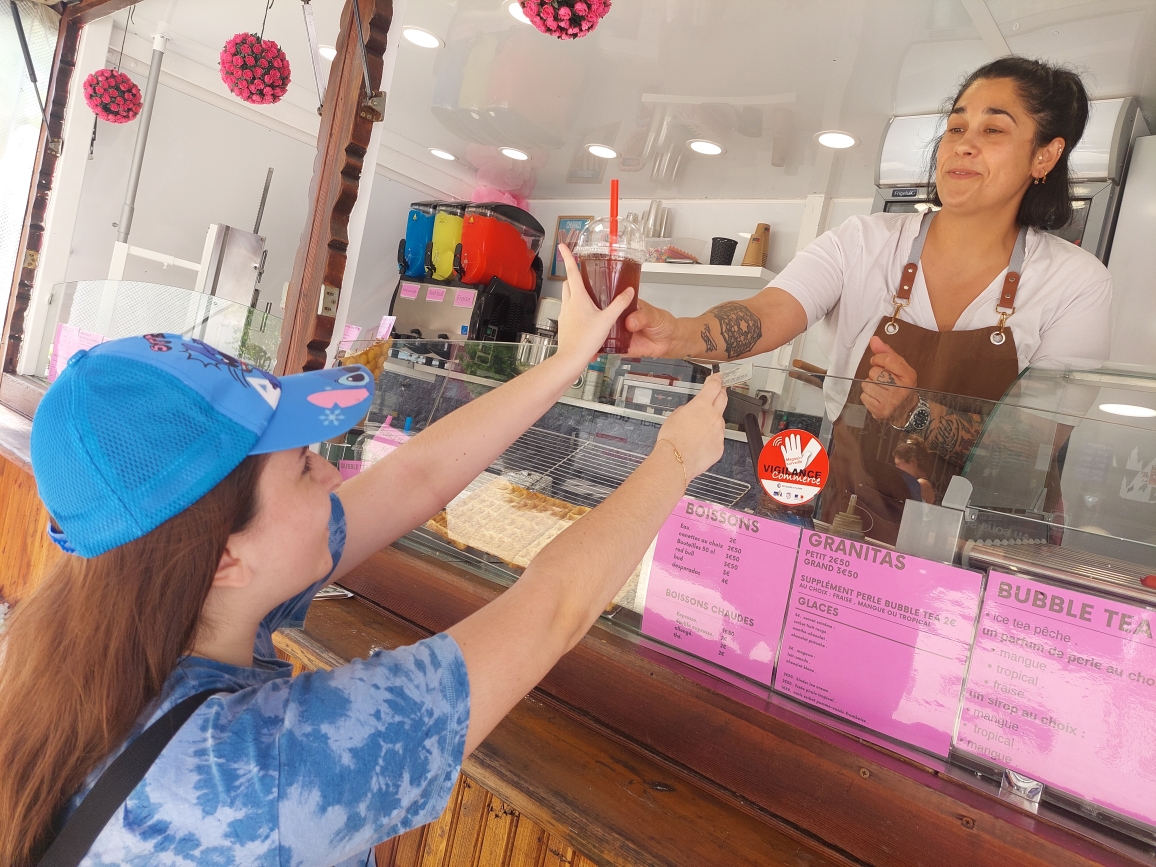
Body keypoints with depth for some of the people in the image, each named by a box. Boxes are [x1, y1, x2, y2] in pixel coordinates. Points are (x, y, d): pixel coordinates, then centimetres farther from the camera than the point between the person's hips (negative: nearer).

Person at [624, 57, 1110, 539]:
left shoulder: (1076, 285, -3)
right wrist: (677, 334, -41)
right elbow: (766, 316, -20)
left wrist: (918, 413, -26)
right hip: (846, 516, 1)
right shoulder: (864, 243, -3)